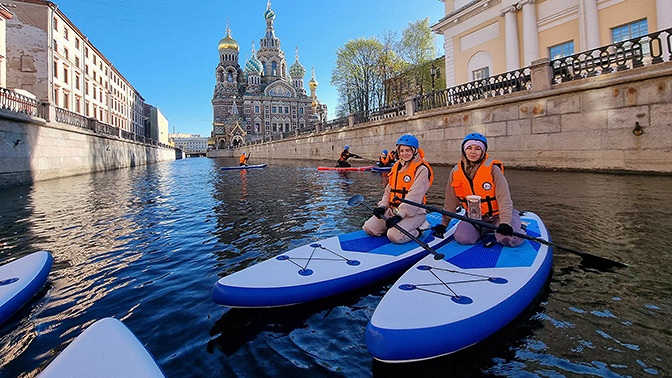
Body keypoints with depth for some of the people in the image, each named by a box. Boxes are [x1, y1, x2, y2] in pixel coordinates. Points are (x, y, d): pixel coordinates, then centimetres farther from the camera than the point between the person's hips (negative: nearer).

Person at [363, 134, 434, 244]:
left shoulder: (422, 169, -11)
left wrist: (400, 215, -26)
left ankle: (418, 229, 0)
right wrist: (382, 206, 0)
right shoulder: (396, 166, 14)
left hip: (413, 213, -7)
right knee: (368, 228, -7)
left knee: (394, 235, -28)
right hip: (393, 209, 7)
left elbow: (414, 196, -20)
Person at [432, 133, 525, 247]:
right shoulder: (456, 172, -2)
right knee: (462, 238, -23)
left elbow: (504, 198, -19)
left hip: (497, 215, -3)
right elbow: (450, 201, 4)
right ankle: (484, 231, 11)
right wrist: (444, 224, 4)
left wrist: (505, 223, -30)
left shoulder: (493, 169, -13)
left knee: (509, 239, -28)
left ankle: (518, 228, 11)